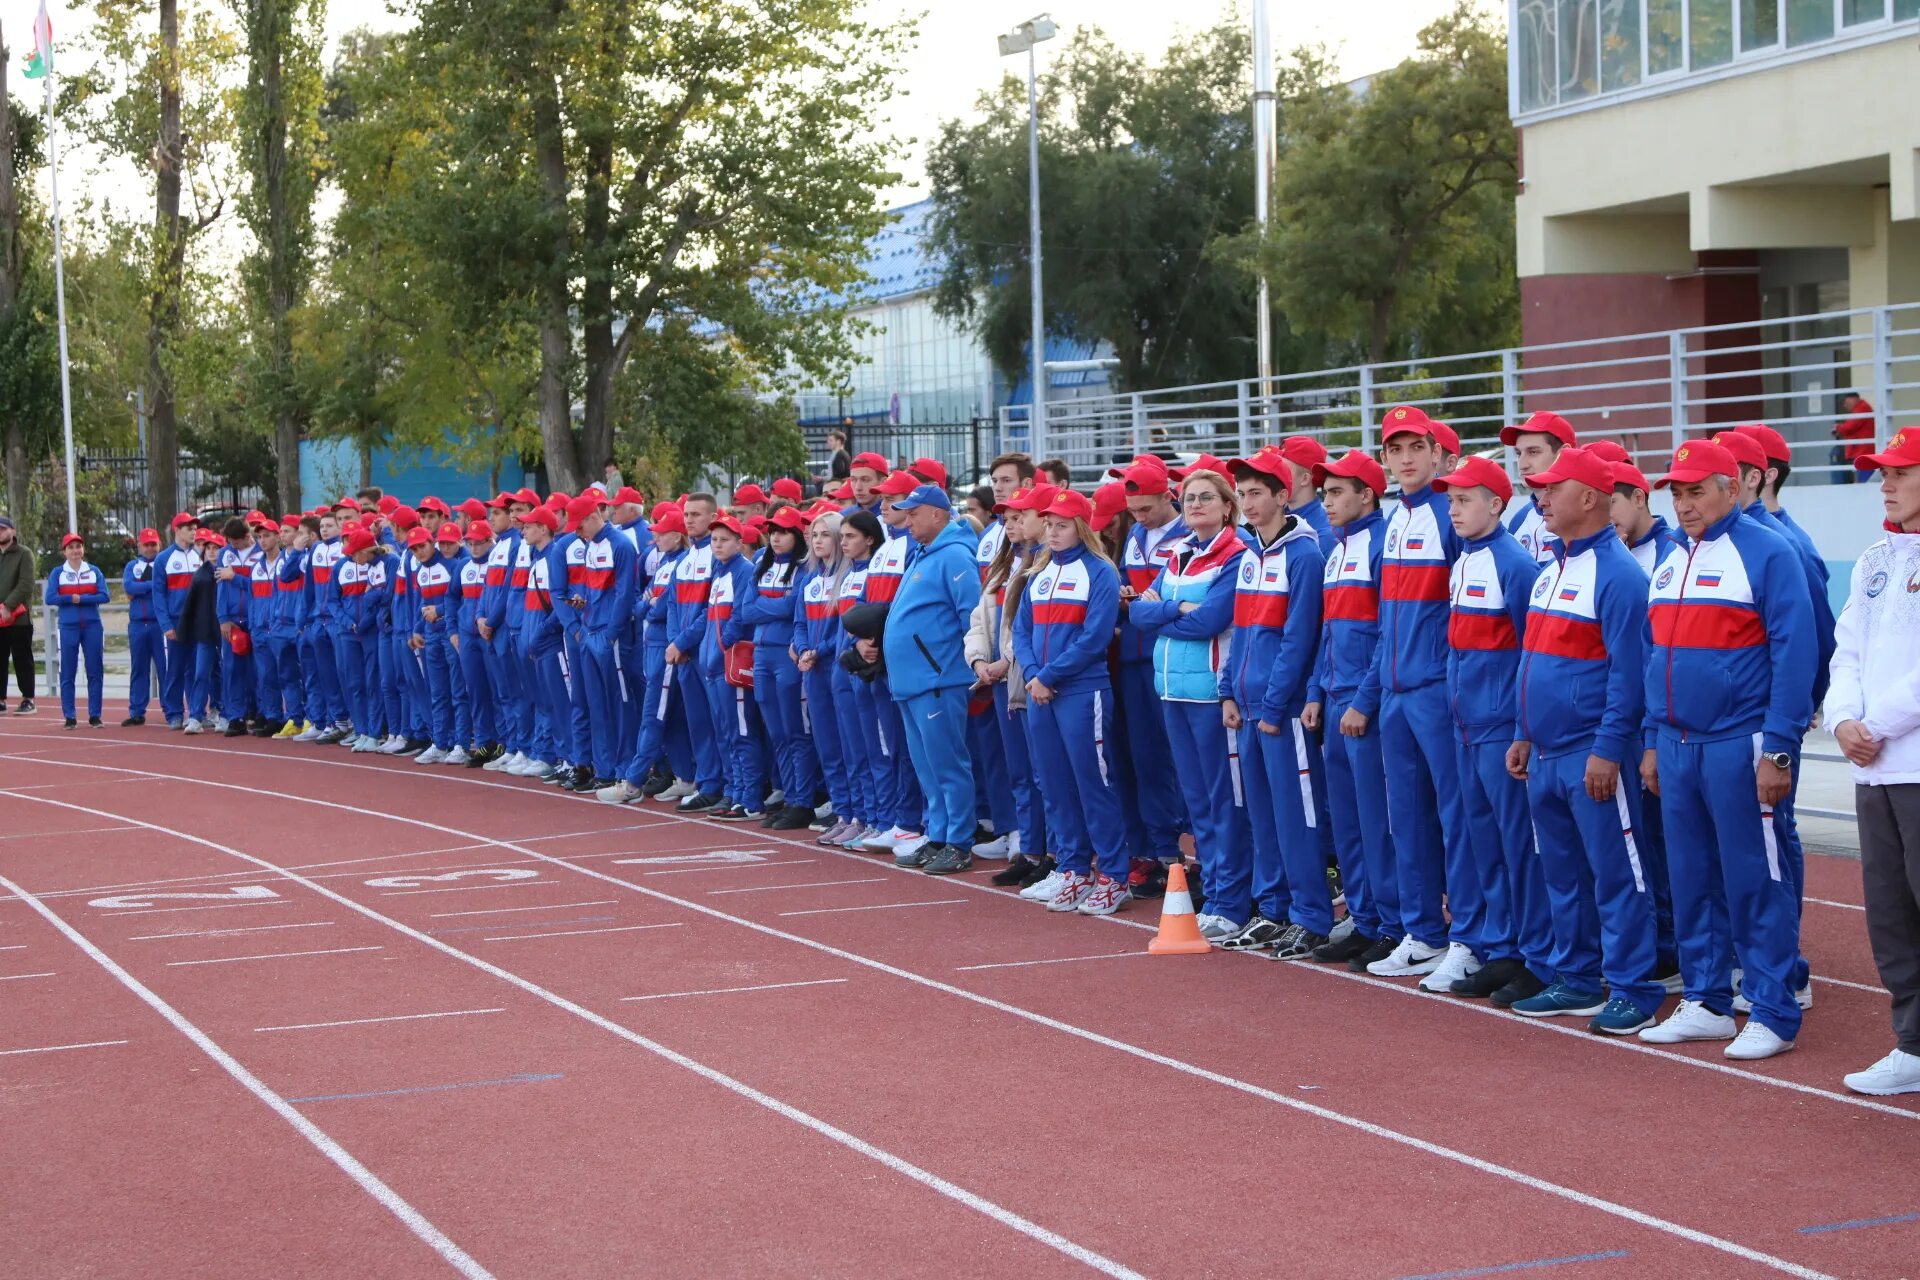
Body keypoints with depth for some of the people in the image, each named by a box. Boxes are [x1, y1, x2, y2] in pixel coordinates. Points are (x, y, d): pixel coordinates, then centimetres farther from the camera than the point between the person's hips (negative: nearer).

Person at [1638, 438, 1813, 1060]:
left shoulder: (1767, 553, -8)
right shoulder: (1672, 562, 14)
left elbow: (1793, 653, -12)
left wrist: (1778, 750, -16)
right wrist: (1653, 741, 16)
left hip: (1738, 746, -7)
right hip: (1677, 746, 7)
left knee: (1754, 882, -3)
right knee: (1690, 880, 12)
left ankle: (1774, 1015, 4)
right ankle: (1706, 1003, 22)